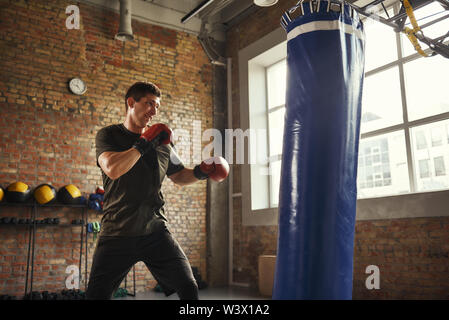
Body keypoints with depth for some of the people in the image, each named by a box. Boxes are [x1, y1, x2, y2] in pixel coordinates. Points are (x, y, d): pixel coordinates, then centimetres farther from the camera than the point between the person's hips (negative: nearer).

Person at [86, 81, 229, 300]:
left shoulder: (162, 142, 9)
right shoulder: (108, 135, 0)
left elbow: (179, 176, 23)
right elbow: (112, 169, -20)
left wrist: (200, 172, 4)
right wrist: (144, 144, -14)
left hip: (155, 231, 2)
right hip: (117, 233, -2)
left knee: (189, 288, -2)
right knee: (97, 294, 3)